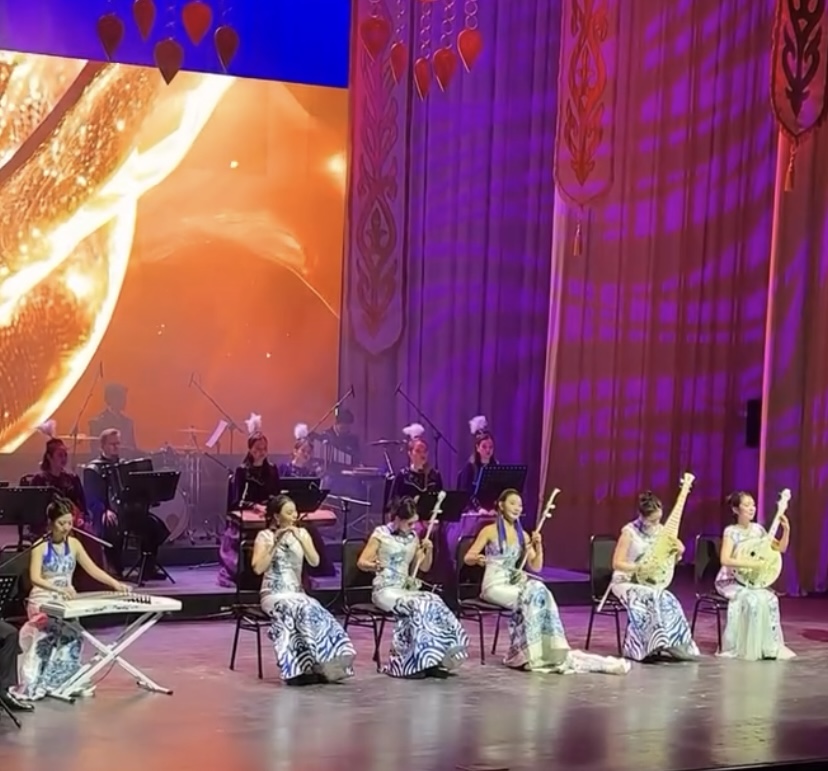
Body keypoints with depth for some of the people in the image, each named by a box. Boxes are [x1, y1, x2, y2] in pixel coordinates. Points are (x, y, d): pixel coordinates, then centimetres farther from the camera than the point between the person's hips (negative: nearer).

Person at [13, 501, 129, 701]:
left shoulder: (74, 544, 7)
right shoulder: (40, 546, -7)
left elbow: (93, 569, 3)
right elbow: (35, 578, -19)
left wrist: (115, 584, -14)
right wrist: (58, 588, -36)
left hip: (66, 600, 4)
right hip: (43, 600, -4)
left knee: (69, 631, -23)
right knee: (49, 631, -29)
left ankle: (67, 682, -18)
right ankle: (33, 685, -23)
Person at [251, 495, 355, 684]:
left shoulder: (302, 533, 10)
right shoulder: (265, 536, -1)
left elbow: (314, 561, -4)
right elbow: (258, 568, -13)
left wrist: (299, 539, -15)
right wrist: (276, 544, -17)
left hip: (297, 594, 4)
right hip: (273, 595, -4)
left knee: (317, 614, -29)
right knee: (304, 611, -34)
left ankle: (320, 665, -28)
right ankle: (306, 667, -32)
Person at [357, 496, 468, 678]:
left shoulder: (412, 537, 12)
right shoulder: (380, 534, -5)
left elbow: (424, 567, 16)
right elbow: (361, 562, -8)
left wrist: (429, 551, -4)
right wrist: (373, 566, -31)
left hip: (407, 589, 6)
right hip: (385, 591, -6)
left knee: (434, 603, -25)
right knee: (418, 607, -33)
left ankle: (430, 660, -24)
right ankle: (411, 662, -26)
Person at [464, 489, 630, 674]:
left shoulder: (522, 535, 15)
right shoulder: (489, 531, 0)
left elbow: (536, 567, 12)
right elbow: (467, 558, -3)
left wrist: (539, 546, -5)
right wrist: (477, 558, -26)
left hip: (514, 582, 5)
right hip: (494, 585, -5)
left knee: (540, 594, -27)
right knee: (530, 596, -31)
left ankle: (553, 652, -31)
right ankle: (528, 652, -28)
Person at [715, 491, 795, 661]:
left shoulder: (757, 529, 5)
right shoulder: (731, 531, -13)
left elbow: (780, 548, 10)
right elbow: (725, 560, -26)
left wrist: (786, 530, -6)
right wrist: (752, 563, -30)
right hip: (731, 581, -5)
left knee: (771, 599, -22)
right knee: (752, 600, -31)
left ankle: (770, 646, -12)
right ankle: (746, 647, -21)